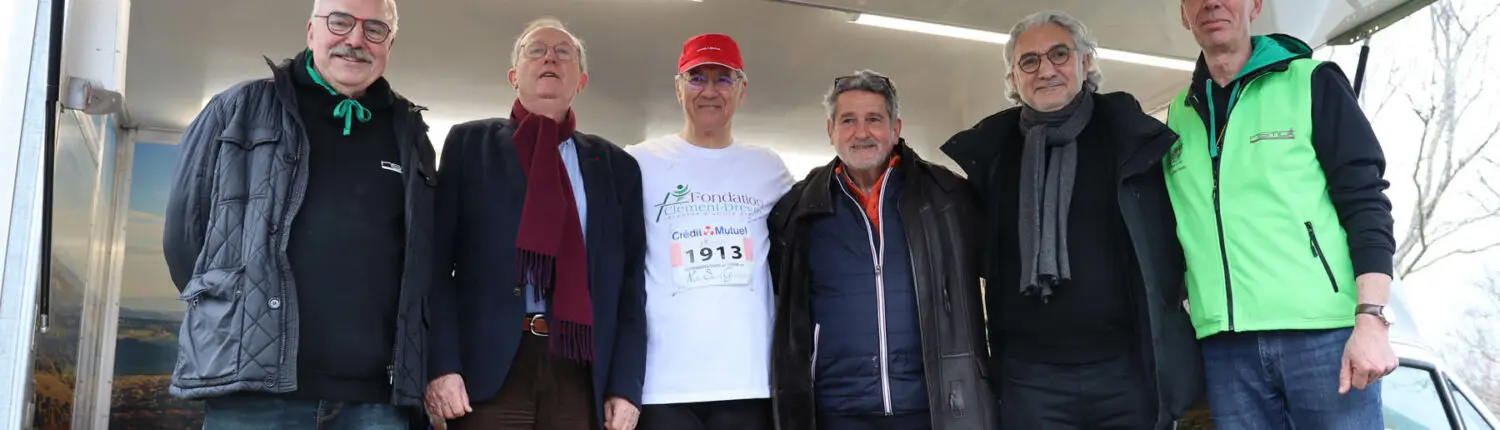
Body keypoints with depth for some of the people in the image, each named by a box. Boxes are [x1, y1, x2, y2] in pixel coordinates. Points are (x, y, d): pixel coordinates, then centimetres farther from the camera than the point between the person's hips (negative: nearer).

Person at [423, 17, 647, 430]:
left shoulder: (616, 165, 14)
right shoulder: (471, 143, 10)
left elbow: (631, 282, 9)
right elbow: (439, 261, 3)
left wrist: (625, 385, 1)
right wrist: (442, 364, -8)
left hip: (581, 371, 2)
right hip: (489, 364, -1)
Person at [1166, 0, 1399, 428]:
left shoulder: (1311, 82, 4)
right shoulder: (1179, 117, 13)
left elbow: (1366, 202, -2)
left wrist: (1371, 320, -12)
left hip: (1325, 332, -3)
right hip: (1226, 346, 3)